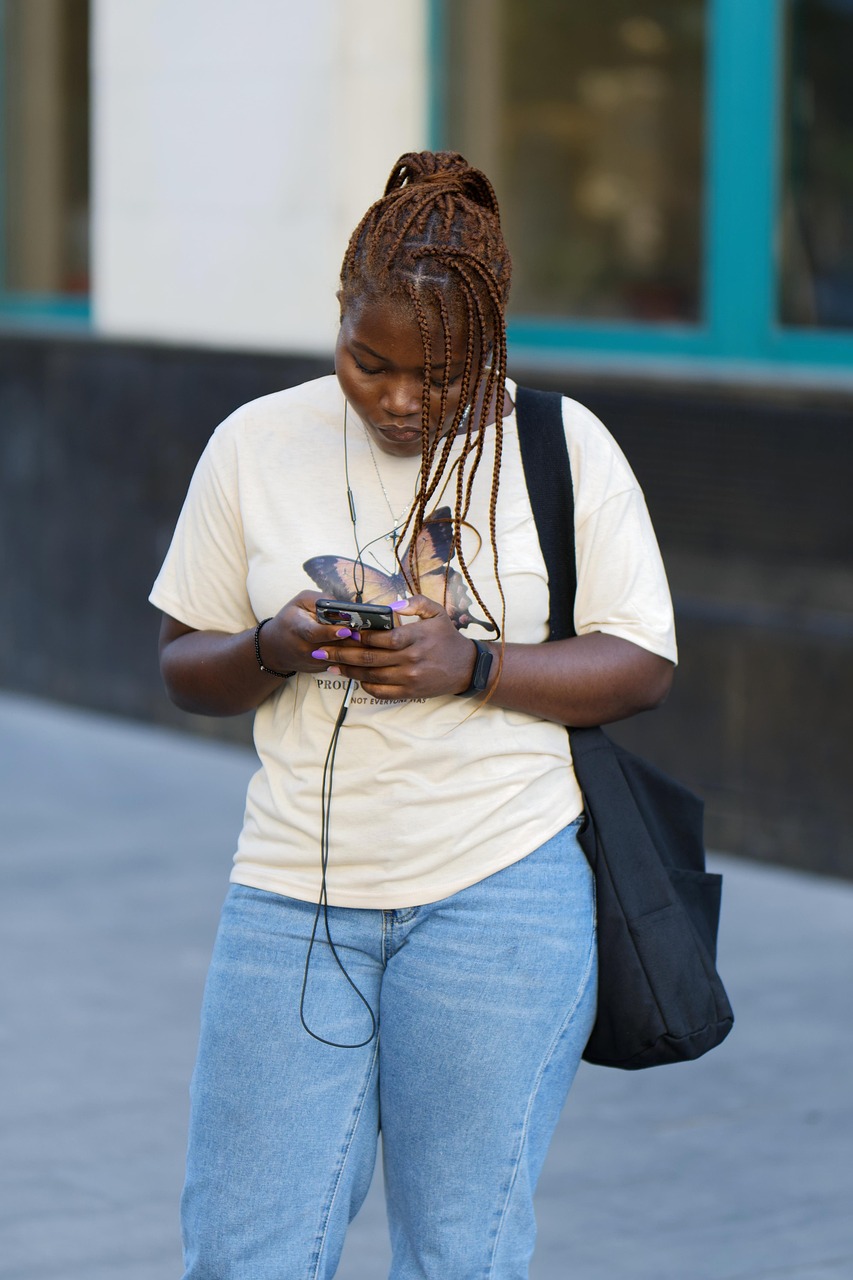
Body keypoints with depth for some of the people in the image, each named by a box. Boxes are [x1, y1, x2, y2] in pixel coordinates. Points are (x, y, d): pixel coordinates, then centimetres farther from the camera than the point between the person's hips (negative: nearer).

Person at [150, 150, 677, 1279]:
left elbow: (643, 667, 0)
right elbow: (185, 668, 9)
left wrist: (468, 666, -16)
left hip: (502, 893, -2)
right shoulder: (256, 444, 4)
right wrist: (274, 649, -14)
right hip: (295, 893, 2)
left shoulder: (564, 445, -1)